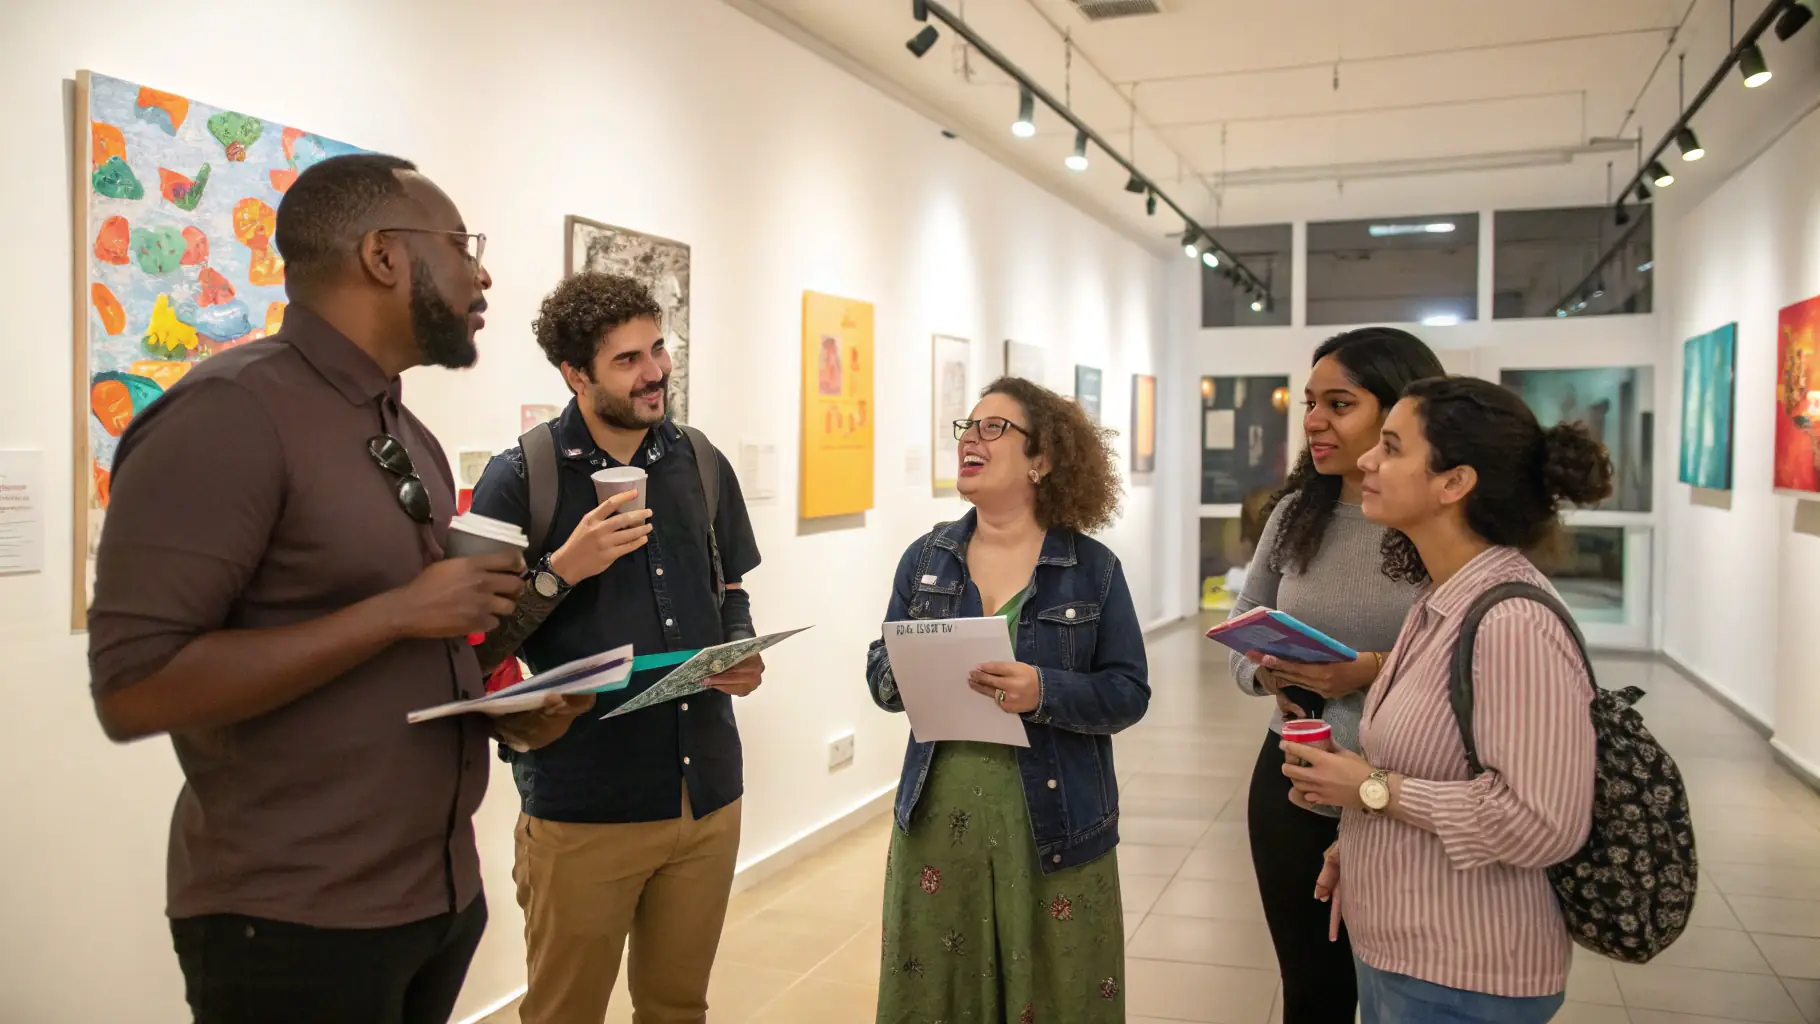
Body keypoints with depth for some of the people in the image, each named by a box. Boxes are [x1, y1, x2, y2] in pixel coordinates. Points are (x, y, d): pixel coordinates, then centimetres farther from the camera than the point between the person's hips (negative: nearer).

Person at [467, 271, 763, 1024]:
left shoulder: (703, 466, 5)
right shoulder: (521, 479, -9)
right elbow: (475, 643, -9)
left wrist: (743, 655, -4)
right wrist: (561, 570, -22)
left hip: (707, 795, 4)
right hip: (583, 808, -4)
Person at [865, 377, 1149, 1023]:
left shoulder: (1092, 568, -3)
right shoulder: (925, 559, 6)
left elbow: (1128, 692, -5)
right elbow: (879, 671, 9)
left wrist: (1045, 693, -22)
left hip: (1053, 824, -2)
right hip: (938, 814, 3)